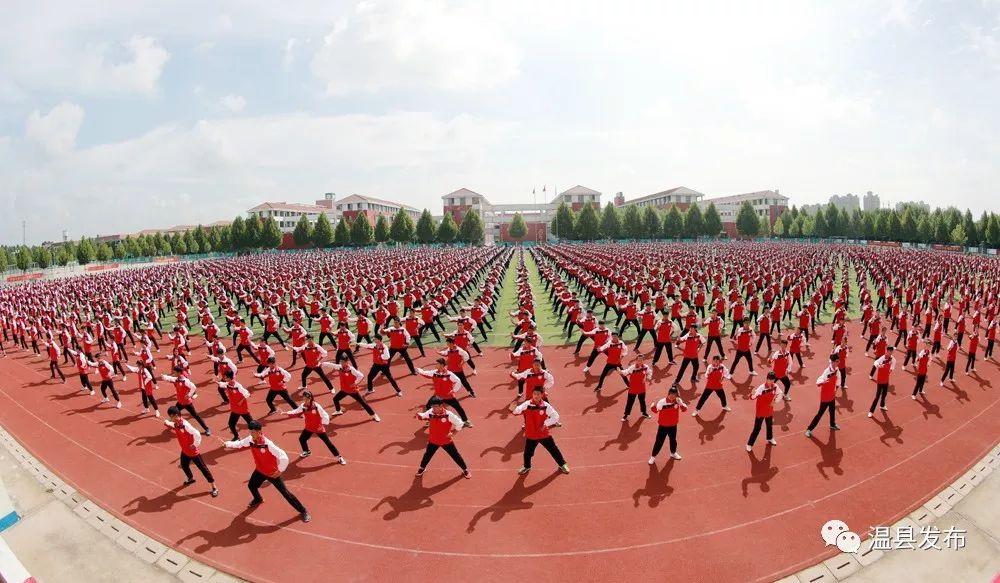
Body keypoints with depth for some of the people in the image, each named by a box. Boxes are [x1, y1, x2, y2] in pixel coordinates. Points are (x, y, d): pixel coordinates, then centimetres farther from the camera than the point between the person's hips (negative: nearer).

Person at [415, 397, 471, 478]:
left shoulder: (448, 414, -24)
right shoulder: (430, 412, -14)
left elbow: (460, 423, -14)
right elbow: (422, 416, 3)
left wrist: (453, 433, -13)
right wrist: (418, 415, -20)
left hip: (446, 441, -3)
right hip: (433, 440, 3)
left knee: (456, 456, 9)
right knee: (427, 455, 19)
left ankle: (465, 469, 30)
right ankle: (422, 468, 49)